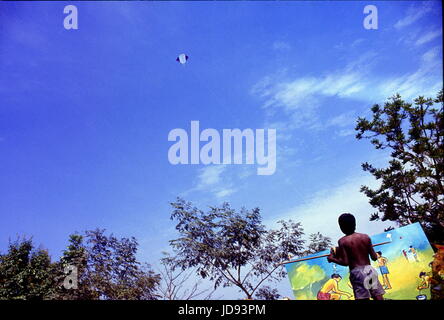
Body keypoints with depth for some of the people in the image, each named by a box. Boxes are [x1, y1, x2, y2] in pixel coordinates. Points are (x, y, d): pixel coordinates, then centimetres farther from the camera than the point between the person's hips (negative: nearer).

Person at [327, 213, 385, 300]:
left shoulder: (342, 241, -4)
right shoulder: (366, 237, 6)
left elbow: (345, 262, -10)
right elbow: (374, 257, 7)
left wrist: (332, 259, 5)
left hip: (357, 272, -4)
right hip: (369, 270, 4)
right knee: (378, 297, 8)